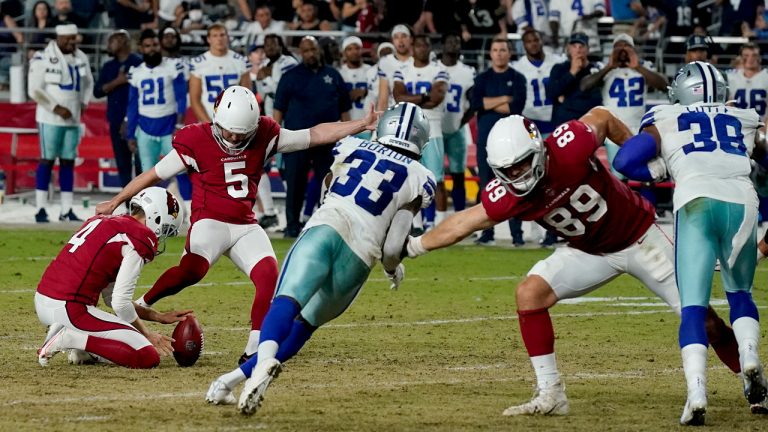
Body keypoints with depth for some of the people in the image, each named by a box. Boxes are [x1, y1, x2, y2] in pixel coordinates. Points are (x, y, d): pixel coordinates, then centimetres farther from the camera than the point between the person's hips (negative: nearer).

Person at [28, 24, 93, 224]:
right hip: (50, 118, -6)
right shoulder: (43, 59, -11)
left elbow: (88, 83, 23)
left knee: (68, 162, 7)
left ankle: (67, 210, 10)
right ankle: (41, 209, -1)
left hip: (73, 119, 6)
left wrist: (83, 103, 7)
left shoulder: (81, 58, 8)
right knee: (47, 160, -4)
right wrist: (56, 108, -15)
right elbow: (35, 90, -13)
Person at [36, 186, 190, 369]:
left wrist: (159, 317, 24)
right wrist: (147, 334, 6)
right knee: (149, 358, -9)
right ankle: (72, 339, -11)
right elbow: (120, 304, -10)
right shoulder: (140, 240, -8)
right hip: (70, 309, -9)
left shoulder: (100, 222, 20)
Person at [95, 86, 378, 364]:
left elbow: (314, 135, 3)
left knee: (268, 274, -19)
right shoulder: (196, 141, -8)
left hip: (246, 226, 5)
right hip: (210, 222, -4)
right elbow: (155, 174, 0)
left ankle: (254, 350, -15)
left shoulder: (264, 136, 1)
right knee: (192, 269, -33)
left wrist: (362, 125, -3)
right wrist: (115, 202, 3)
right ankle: (138, 308, -16)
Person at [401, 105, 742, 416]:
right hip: (589, 251, 4)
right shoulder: (507, 196, -20)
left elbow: (602, 117, -12)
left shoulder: (569, 148, -32)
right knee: (530, 292, -17)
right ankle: (550, 394, -10)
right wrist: (412, 247, -10)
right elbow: (462, 224, -8)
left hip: (638, 235, -3)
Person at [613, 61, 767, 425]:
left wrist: (655, 174, 29)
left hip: (696, 202, -2)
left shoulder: (665, 121, 21)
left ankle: (696, 392, -22)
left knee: (693, 307, -4)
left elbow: (625, 161, 14)